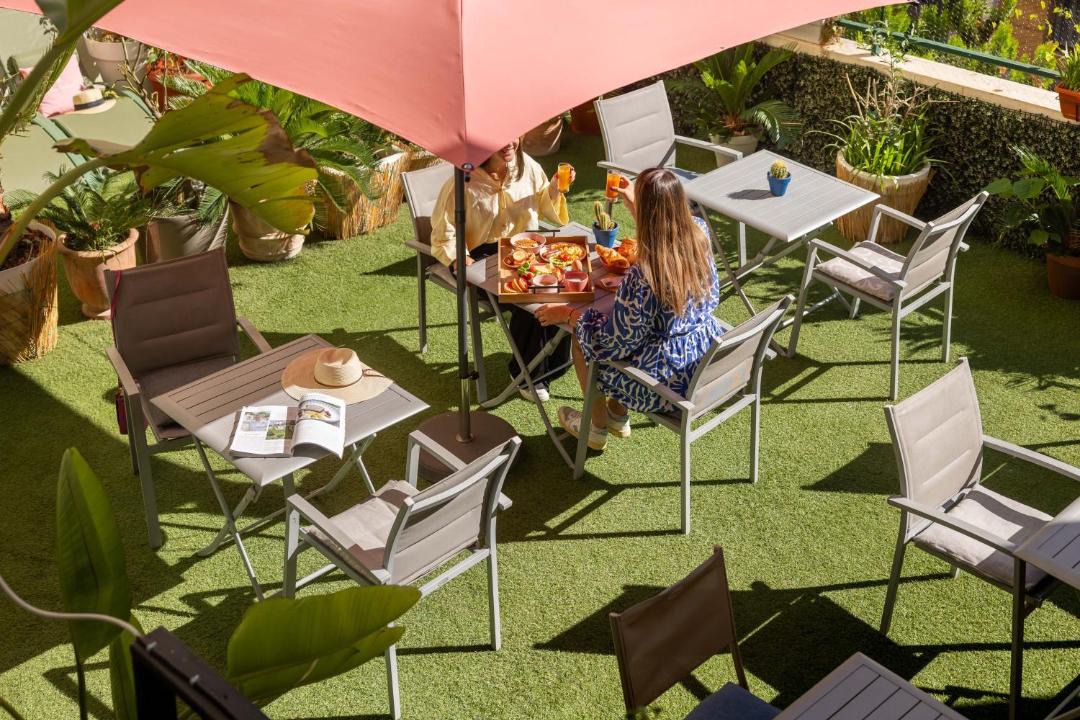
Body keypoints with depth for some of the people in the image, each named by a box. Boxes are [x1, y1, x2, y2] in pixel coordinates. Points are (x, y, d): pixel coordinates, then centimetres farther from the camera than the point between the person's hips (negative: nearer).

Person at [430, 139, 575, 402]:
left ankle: (553, 365, -2)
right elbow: (444, 234, -6)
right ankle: (528, 375, -4)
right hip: (485, 256, -5)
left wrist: (555, 188, -2)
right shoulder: (463, 182, -10)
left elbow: (546, 210, 18)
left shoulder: (527, 167, 5)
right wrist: (459, 259, -24)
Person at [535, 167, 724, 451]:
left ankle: (597, 429, 36)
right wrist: (632, 202, 26)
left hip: (670, 382, -7)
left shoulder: (642, 276, -33)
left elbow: (615, 342, -19)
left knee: (582, 338, 15)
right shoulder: (699, 234, -12)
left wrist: (567, 314, -6)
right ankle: (618, 415, 42)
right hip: (707, 358, 7)